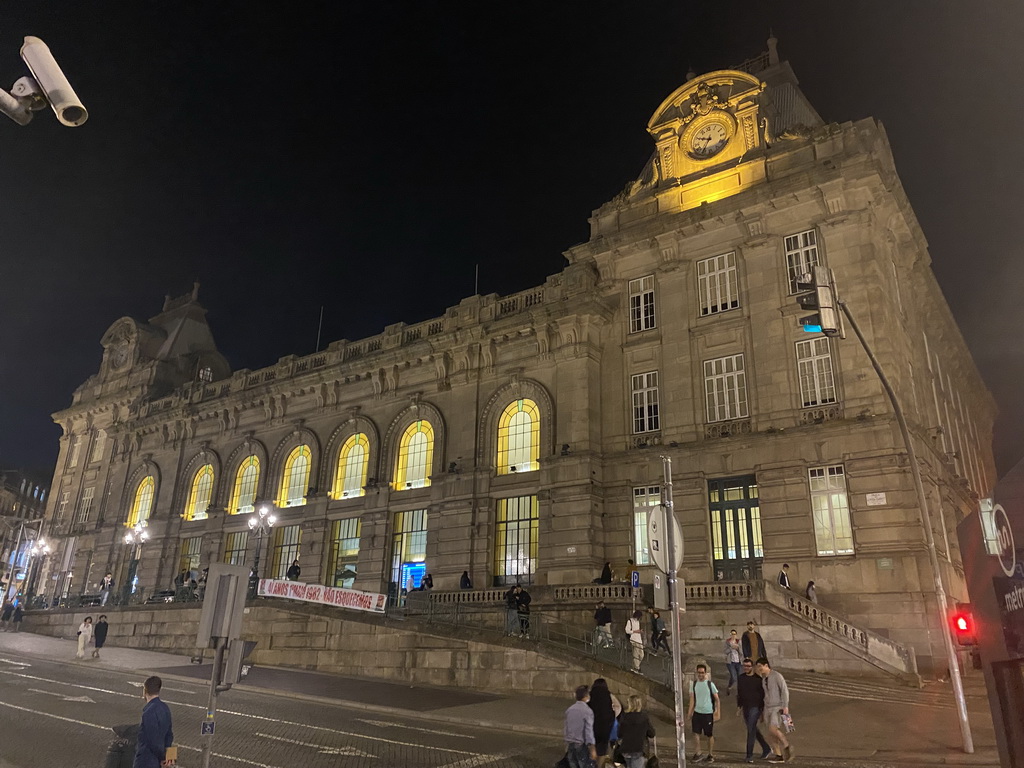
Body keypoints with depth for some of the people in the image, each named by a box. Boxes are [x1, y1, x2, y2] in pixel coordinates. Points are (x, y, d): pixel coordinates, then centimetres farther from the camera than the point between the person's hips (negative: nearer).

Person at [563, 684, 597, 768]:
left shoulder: (569, 710, 4)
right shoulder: (588, 711, -14)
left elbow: (565, 729, 10)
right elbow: (589, 731, -17)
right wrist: (592, 749, -13)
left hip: (570, 745, 6)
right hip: (582, 745, -6)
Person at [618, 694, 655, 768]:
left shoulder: (623, 717, -6)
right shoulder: (644, 716, -10)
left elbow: (619, 734, 1)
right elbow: (651, 734, -2)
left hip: (625, 750, 3)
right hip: (638, 749, -3)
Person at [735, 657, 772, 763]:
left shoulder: (758, 678, -8)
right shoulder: (741, 678, 6)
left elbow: (763, 694, -5)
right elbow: (739, 694, 14)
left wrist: (762, 709, -7)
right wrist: (738, 708, 12)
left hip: (755, 707, -6)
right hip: (745, 707, 6)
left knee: (751, 730, -10)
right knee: (754, 730, 14)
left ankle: (749, 755, -5)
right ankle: (766, 749, 32)